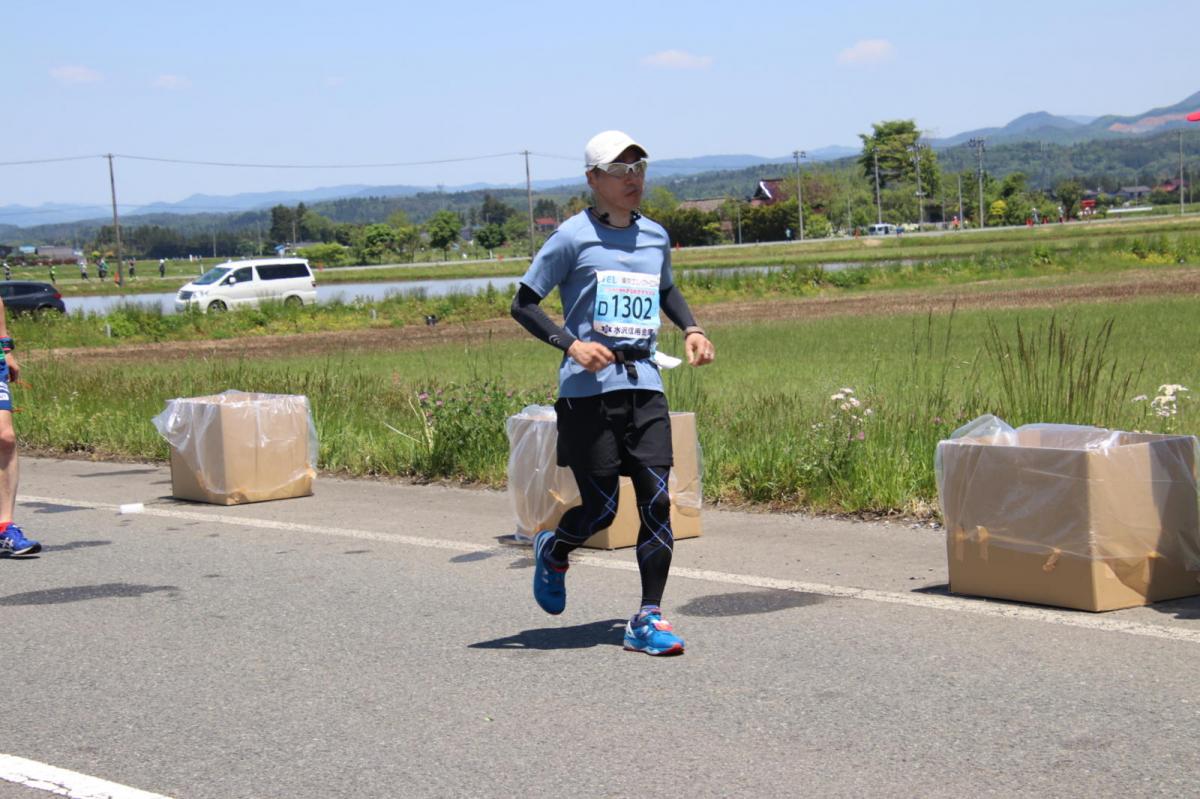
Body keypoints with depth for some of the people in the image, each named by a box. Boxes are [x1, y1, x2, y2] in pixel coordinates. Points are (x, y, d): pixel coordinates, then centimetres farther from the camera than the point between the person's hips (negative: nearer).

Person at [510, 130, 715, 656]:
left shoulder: (655, 236, 13)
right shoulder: (573, 236, -3)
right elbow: (523, 304, -1)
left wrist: (690, 329, 15)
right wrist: (571, 344, -14)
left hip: (644, 384, 5)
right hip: (588, 389, -4)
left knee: (657, 499, -6)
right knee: (600, 509, -2)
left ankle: (649, 618, 1)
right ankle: (553, 551, 32)